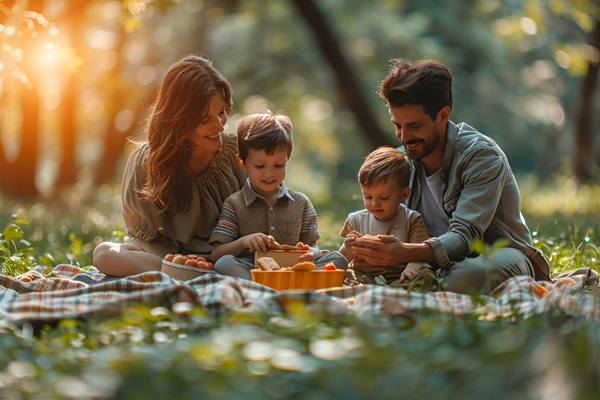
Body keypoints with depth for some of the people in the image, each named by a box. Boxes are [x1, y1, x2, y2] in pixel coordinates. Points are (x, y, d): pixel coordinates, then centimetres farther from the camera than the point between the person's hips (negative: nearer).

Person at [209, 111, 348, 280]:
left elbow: (313, 246, 13)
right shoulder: (234, 204, 8)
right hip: (248, 273, -3)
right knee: (224, 264, -33)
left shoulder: (301, 203, 16)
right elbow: (216, 254, 2)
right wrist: (243, 242, -19)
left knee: (338, 259, -21)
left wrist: (311, 254, -13)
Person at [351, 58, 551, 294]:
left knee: (465, 277, -44)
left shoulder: (482, 157, -19)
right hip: (440, 262, 6)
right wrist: (367, 246, -24)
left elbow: (464, 237, -29)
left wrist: (405, 253, -48)